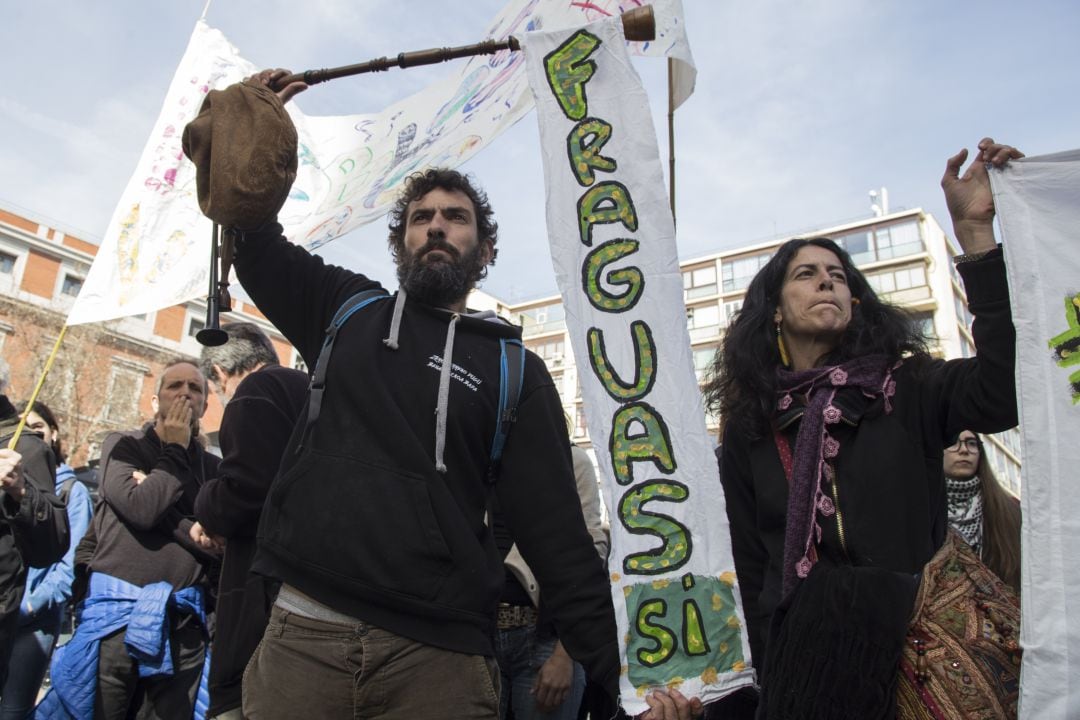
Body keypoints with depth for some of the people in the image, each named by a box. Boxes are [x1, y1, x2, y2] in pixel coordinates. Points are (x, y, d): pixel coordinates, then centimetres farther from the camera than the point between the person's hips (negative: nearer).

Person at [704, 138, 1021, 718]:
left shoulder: (904, 389, 1)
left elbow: (1000, 391, -21)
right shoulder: (748, 421, 2)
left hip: (913, 642, 0)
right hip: (803, 649, 1)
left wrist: (975, 233, -24)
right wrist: (768, 670, -1)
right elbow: (751, 563, 3)